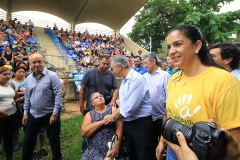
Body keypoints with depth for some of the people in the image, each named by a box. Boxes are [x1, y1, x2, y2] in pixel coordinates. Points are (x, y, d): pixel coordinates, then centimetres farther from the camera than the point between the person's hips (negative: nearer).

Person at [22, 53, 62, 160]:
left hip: (49, 114, -5)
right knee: (28, 140, 18)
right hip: (33, 115, 5)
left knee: (54, 140, 11)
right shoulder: (29, 78, 6)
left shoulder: (52, 76, -13)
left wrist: (55, 113, -18)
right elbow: (27, 96, 12)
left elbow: (58, 95, -15)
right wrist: (25, 113, 10)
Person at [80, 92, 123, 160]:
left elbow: (119, 127, -6)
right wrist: (102, 122, -13)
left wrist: (116, 146, -16)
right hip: (94, 149, 2)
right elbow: (83, 132, -7)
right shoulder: (89, 114, 8)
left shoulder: (113, 109, 5)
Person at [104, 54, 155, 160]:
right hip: (127, 123, 9)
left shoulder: (137, 79, -21)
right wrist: (114, 114, -2)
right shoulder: (124, 80, 9)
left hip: (140, 124, -9)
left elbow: (130, 107, -25)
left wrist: (114, 117, -11)